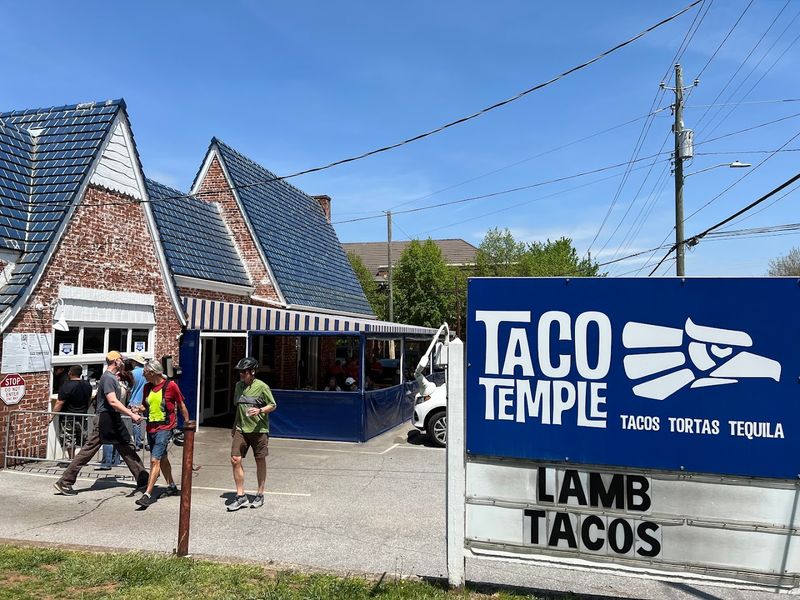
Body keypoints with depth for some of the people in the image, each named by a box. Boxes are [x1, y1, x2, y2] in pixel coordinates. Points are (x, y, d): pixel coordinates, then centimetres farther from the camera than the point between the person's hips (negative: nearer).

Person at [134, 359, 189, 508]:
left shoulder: (171, 386, -10)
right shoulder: (147, 387, 7)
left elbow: (181, 405, -1)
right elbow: (145, 406, 19)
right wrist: (138, 409, -3)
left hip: (165, 428, -7)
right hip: (151, 427, 7)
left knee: (155, 460, -14)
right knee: (162, 459, 19)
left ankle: (147, 495, -13)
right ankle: (172, 487, 36)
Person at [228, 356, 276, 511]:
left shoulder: (261, 386, -9)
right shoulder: (239, 385, 9)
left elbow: (273, 405, -4)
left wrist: (260, 410, -21)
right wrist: (234, 427, 21)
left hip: (259, 429, -5)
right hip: (241, 429, 5)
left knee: (260, 461, 7)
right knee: (235, 460, -5)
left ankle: (260, 495, 22)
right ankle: (240, 496, 6)